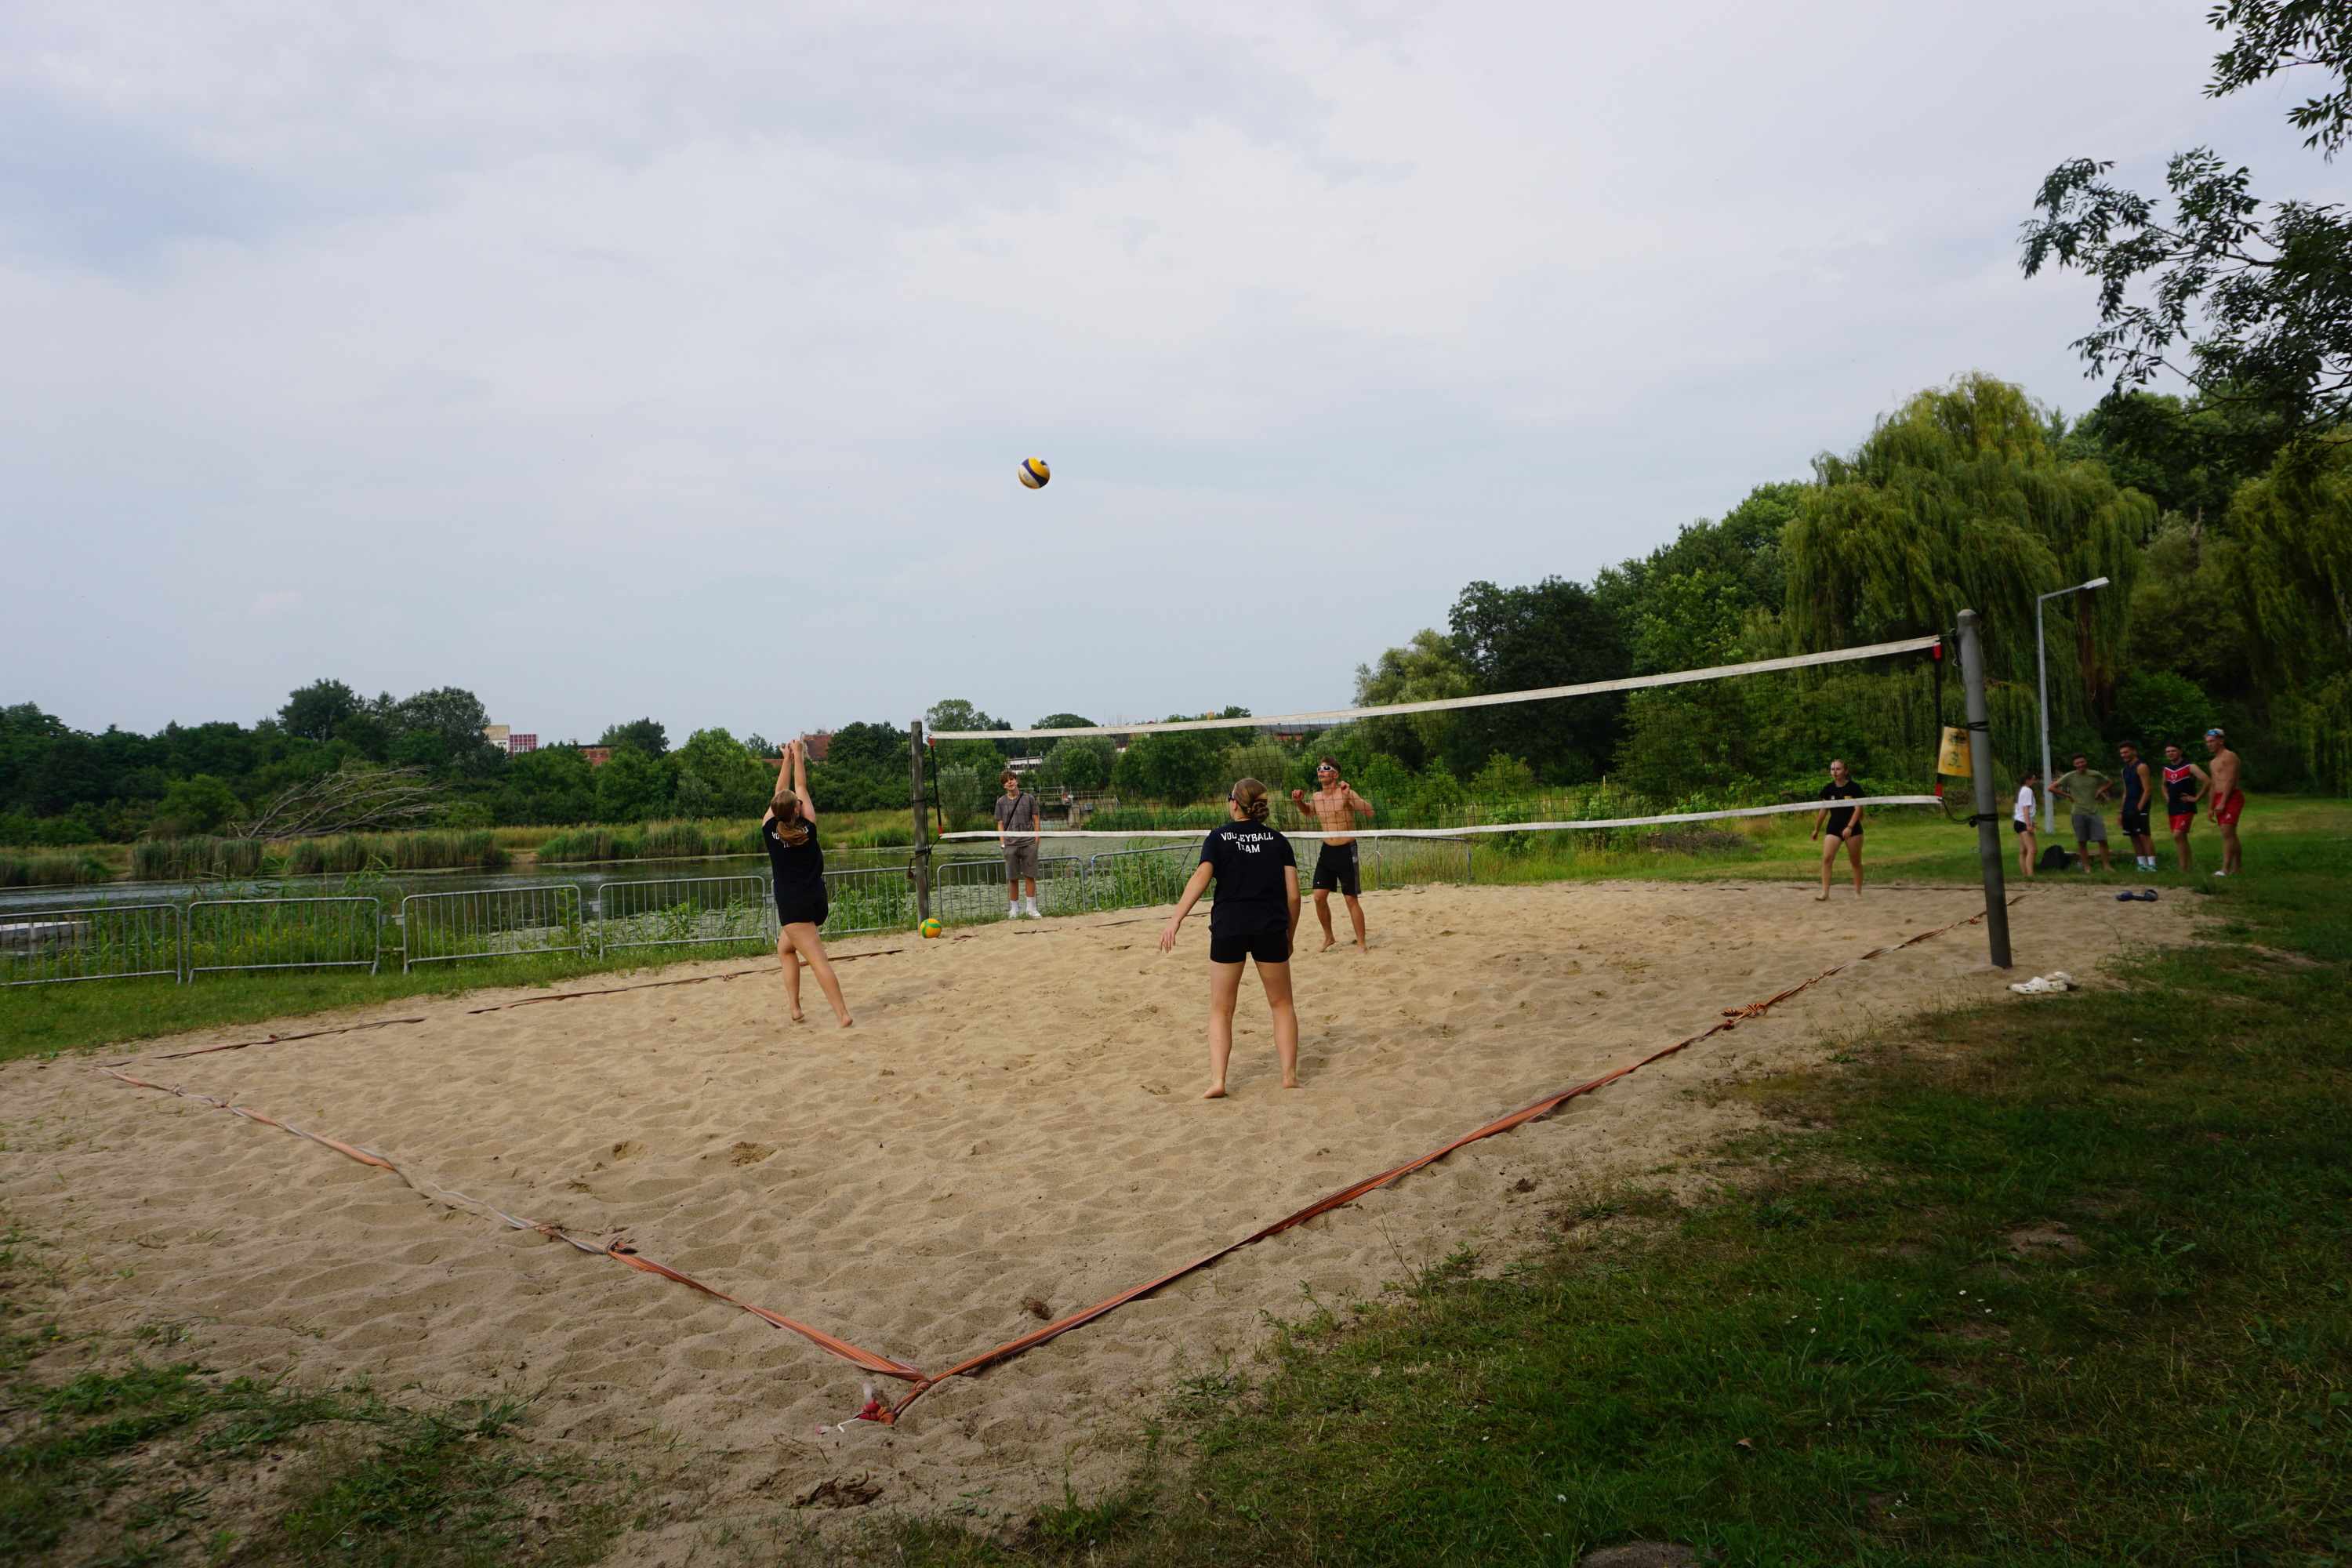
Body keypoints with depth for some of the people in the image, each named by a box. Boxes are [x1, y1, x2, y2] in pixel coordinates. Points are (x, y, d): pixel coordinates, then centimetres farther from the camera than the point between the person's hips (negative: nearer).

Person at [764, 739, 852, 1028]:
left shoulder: (769, 830, -5)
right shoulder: (808, 827, -1)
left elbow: (780, 794, 10)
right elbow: (801, 788, 10)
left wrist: (787, 759, 20)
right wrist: (798, 757, 21)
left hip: (792, 905, -4)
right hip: (817, 900, 4)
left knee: (818, 960, -11)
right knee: (785, 948, 23)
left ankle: (843, 1015, -19)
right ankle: (795, 1008, 16)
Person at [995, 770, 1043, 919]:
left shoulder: (1029, 798, 5)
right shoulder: (1001, 802, 7)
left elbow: (1035, 820, 8)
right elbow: (1000, 824, 9)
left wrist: (1036, 838, 0)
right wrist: (1002, 842, 0)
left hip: (1028, 843, -1)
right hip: (1010, 845, 1)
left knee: (1030, 877, 0)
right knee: (1012, 878, 2)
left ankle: (1031, 908, 7)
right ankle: (1014, 909, 11)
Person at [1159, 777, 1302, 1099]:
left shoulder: (1218, 836, 3)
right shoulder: (1278, 840, 7)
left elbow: (1201, 878, -13)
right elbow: (1293, 894, 2)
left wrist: (1175, 920, -19)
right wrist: (1290, 934, 14)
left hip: (1228, 928, -1)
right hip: (1271, 928, 1)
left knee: (1221, 1010, 10)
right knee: (1282, 1004, 17)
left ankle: (1217, 1081, 0)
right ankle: (1290, 1076, 13)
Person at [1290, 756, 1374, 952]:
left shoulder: (1346, 794, -14)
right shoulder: (1316, 797, 5)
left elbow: (1369, 813, -25)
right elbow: (1309, 812, 27)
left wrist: (1349, 796, -36)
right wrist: (1299, 802, 7)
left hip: (1346, 851, -6)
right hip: (1327, 850, 6)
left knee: (1351, 899, -2)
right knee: (1319, 896, 4)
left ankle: (1361, 944, 10)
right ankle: (1329, 938, 23)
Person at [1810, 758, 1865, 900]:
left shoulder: (1854, 788, -7)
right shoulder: (1829, 789, 3)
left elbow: (1858, 809, -11)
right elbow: (1824, 810, 11)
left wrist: (1850, 827, -22)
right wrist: (1817, 829, 15)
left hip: (1852, 829, -3)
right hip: (1834, 827, 3)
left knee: (1856, 862, 5)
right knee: (1827, 858, -11)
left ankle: (1858, 892, 16)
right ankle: (1825, 892, -11)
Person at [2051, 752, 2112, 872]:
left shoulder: (2095, 775, 4)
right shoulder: (2070, 777, -2)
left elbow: (2110, 783, 22)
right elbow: (2051, 788, -3)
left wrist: (2101, 790, 5)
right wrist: (2068, 795, -4)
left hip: (2095, 812, 1)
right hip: (2079, 813, -1)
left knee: (2102, 840, -4)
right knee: (2082, 842, 3)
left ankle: (2105, 865, 4)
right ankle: (2087, 867, 9)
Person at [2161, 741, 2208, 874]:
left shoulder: (2189, 767, -9)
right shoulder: (2167, 769, 11)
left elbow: (2207, 781, -17)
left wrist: (2196, 798, -15)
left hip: (2186, 808, -7)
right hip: (2172, 808, 7)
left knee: (2178, 835, -18)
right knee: (2181, 838, 11)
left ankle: (2184, 868, -14)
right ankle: (2189, 866, 19)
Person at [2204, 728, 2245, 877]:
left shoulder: (2229, 756, -7)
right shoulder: (2214, 762, 22)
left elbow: (2230, 781, -16)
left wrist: (2222, 803, -21)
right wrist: (2210, 808, 19)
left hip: (2231, 798, -9)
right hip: (2220, 800, 9)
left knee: (2227, 833, -16)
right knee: (2230, 835, 9)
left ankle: (2225, 869, -21)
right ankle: (2235, 869, 11)